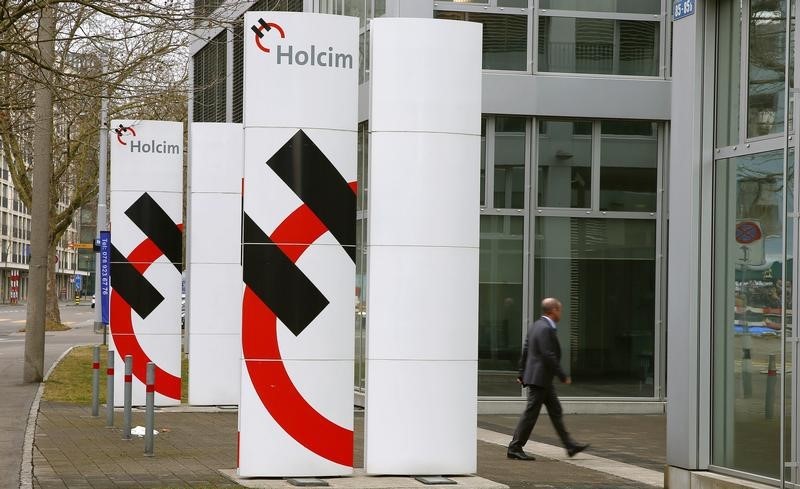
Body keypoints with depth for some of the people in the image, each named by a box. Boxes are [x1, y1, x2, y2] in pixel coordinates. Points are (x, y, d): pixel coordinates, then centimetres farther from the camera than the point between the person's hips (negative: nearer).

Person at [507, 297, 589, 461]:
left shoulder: (535, 326, 12)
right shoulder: (545, 329, -19)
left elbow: (525, 351, 16)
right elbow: (549, 356, -23)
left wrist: (522, 374, 20)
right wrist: (563, 376, -17)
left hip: (543, 379, 10)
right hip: (539, 378, -10)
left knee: (556, 412, 12)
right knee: (530, 414, -4)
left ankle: (570, 446, 17)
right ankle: (515, 448, 1)